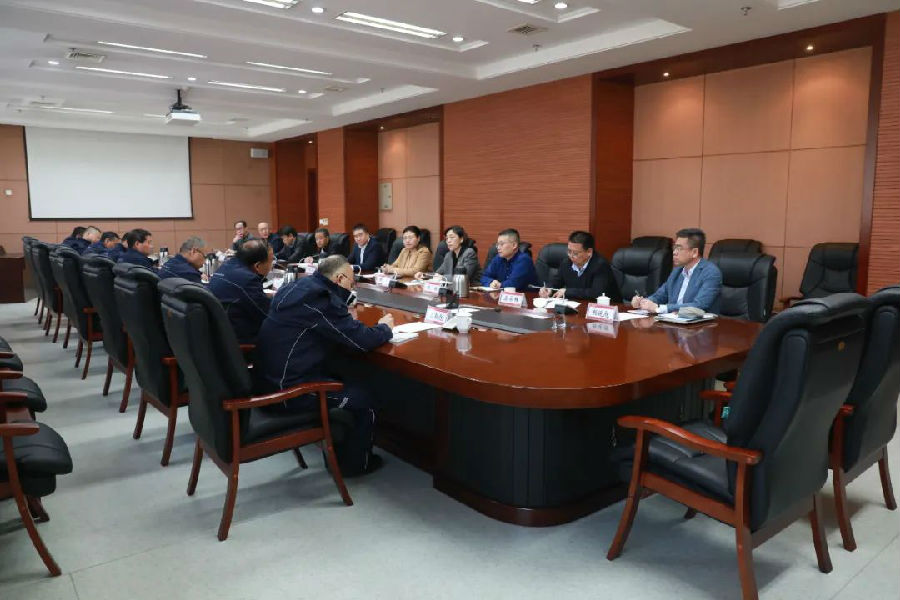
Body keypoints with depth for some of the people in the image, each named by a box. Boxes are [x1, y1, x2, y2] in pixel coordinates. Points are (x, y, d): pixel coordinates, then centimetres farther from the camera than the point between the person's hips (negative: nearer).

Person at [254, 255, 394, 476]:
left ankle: (334, 447, 37)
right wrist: (385, 327, 0)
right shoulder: (321, 298, -21)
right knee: (365, 400, 4)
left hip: (268, 375, 10)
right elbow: (362, 340, -19)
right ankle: (352, 464, 24)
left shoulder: (296, 286, 7)